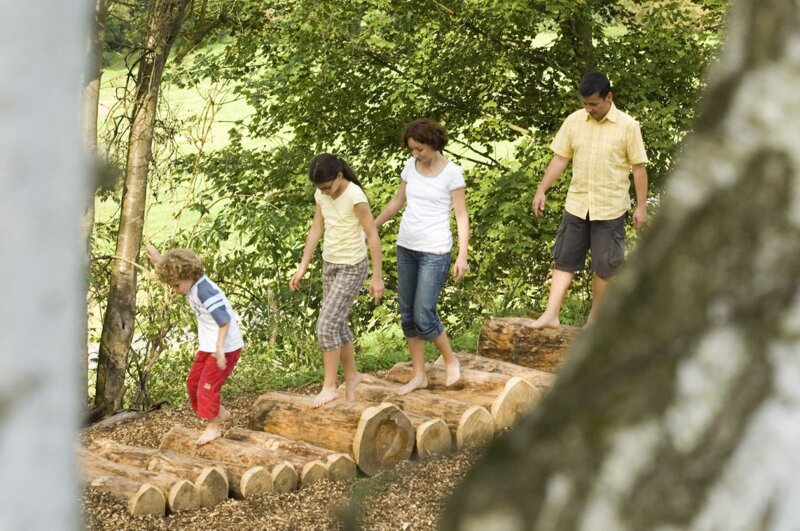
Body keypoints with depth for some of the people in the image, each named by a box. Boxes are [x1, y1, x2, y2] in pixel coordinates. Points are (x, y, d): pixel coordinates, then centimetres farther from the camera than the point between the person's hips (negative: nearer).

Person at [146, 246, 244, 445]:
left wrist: (220, 348, -30)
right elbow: (172, 271, 25)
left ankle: (214, 426, 10)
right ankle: (220, 413, 28)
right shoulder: (192, 286, 3)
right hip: (208, 346, 10)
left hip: (225, 347, -10)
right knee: (194, 382, 15)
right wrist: (159, 260, 12)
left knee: (208, 385, -6)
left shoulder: (206, 292, -27)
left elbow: (224, 320, -27)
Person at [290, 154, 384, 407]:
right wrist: (302, 268, 5)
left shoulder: (355, 197, -23)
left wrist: (377, 277, -18)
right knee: (338, 325, 14)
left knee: (327, 325, -11)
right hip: (330, 264, 7)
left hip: (352, 268, -7)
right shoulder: (322, 195, -2)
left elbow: (373, 236, -20)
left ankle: (329, 386, 0)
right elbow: (316, 230, 6)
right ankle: (351, 375, 32)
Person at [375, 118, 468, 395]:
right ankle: (419, 375, 18)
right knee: (408, 315, 7)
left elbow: (462, 216, -7)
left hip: (435, 251, -6)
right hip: (406, 247, 6)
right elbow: (397, 202, 19)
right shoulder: (411, 165, 6)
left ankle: (450, 359, 14)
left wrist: (462, 256, -13)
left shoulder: (451, 172, -9)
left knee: (423, 315, -10)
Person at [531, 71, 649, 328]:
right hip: (577, 205, 3)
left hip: (610, 208, -3)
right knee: (564, 259, 2)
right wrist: (541, 190, 0)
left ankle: (595, 319, 17)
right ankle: (551, 315, 2)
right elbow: (560, 158, 5)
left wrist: (641, 206, -7)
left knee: (605, 266, 5)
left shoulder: (627, 126, -8)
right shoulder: (574, 121, 1)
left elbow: (639, 167, -5)